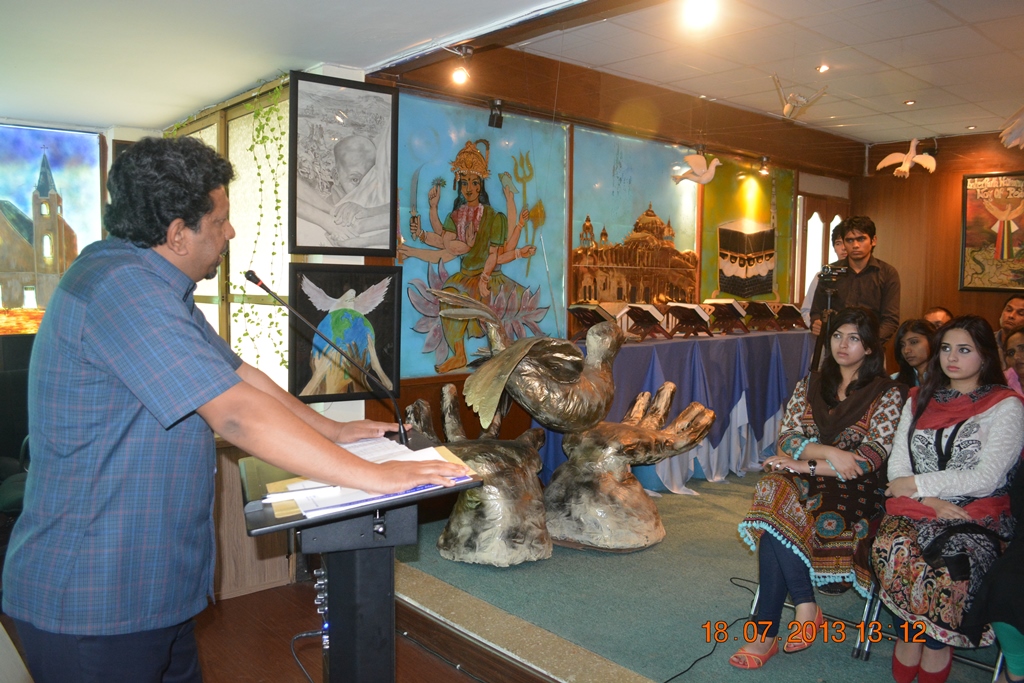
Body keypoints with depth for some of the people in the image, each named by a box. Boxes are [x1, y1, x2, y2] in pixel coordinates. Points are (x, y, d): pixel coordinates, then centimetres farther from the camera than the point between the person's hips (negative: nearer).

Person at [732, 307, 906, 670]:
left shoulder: (887, 394, 1)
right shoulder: (810, 384, 14)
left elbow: (871, 458, -9)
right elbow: (787, 437, 5)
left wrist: (806, 465, -14)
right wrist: (829, 453, -14)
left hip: (855, 491, -4)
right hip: (807, 486, 4)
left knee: (777, 520, -29)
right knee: (775, 494, -31)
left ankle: (767, 636, -20)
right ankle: (805, 606, -20)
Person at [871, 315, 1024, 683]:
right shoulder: (919, 400, 16)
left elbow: (986, 478, -7)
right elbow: (897, 467, 9)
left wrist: (919, 483, -8)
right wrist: (930, 501, -8)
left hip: (976, 516, -2)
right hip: (914, 509, 3)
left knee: (947, 564, -33)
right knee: (892, 549, -30)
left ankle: (922, 642, -7)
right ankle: (912, 639, -7)